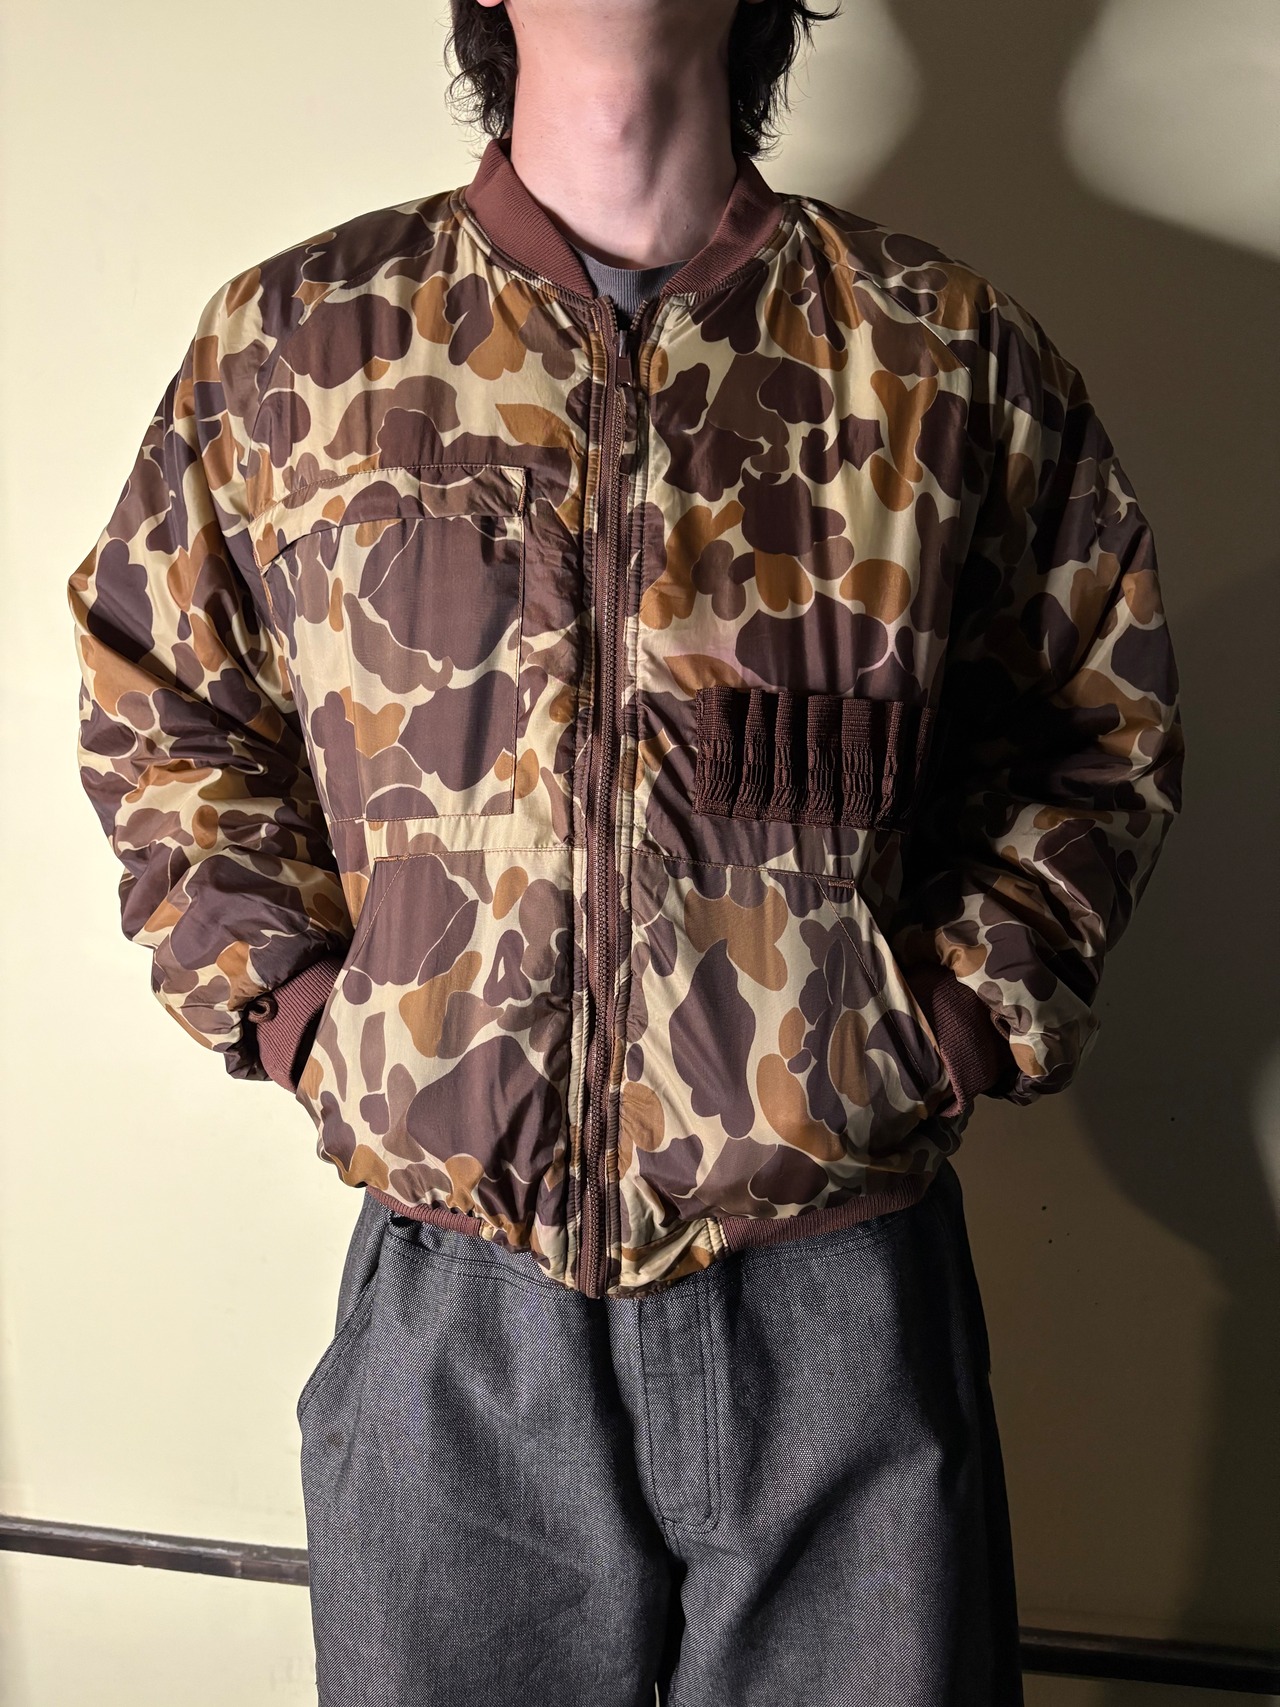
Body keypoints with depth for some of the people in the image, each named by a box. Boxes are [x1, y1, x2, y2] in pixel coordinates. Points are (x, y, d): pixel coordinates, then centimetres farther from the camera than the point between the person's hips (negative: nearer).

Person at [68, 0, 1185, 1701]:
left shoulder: (950, 350, 1)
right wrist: (282, 995, 1)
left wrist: (973, 1005, -1)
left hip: (843, 1298, 0)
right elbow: (156, 709, 13)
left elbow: (1105, 711, 10)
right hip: (449, 1303, 1)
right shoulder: (289, 343, 3)